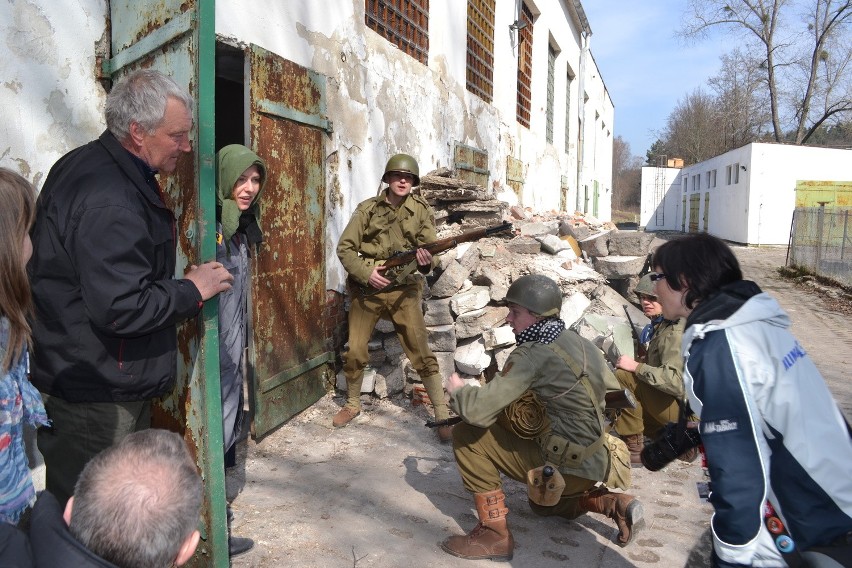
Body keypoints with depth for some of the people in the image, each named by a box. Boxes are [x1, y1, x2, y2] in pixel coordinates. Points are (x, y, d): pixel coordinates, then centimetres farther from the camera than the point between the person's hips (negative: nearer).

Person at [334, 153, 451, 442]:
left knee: (421, 352, -5)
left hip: (403, 289, -1)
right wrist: (366, 273, -16)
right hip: (367, 288, 1)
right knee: (355, 351, 6)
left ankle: (444, 416, 3)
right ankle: (352, 404, 30)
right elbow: (345, 248, 0)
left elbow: (431, 251, -6)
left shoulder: (421, 210, -1)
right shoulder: (368, 209, 0)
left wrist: (426, 261, -31)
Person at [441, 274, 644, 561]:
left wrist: (457, 390, -4)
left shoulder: (533, 354, -21)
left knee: (466, 434, -8)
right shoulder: (580, 343, 4)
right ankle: (614, 504, 17)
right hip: (595, 463, 9)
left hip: (567, 467, -9)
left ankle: (495, 533, -2)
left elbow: (479, 411, -25)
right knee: (543, 502, 38)